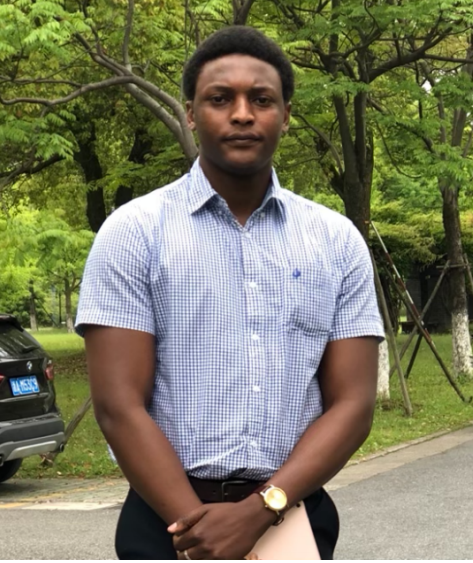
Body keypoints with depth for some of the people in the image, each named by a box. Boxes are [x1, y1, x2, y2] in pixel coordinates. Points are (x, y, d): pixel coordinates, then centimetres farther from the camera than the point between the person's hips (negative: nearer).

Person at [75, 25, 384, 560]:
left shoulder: (337, 241, 3)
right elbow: (119, 406, -10)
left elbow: (352, 404, -2)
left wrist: (258, 510, -15)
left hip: (296, 516, 2)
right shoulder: (133, 231, -4)